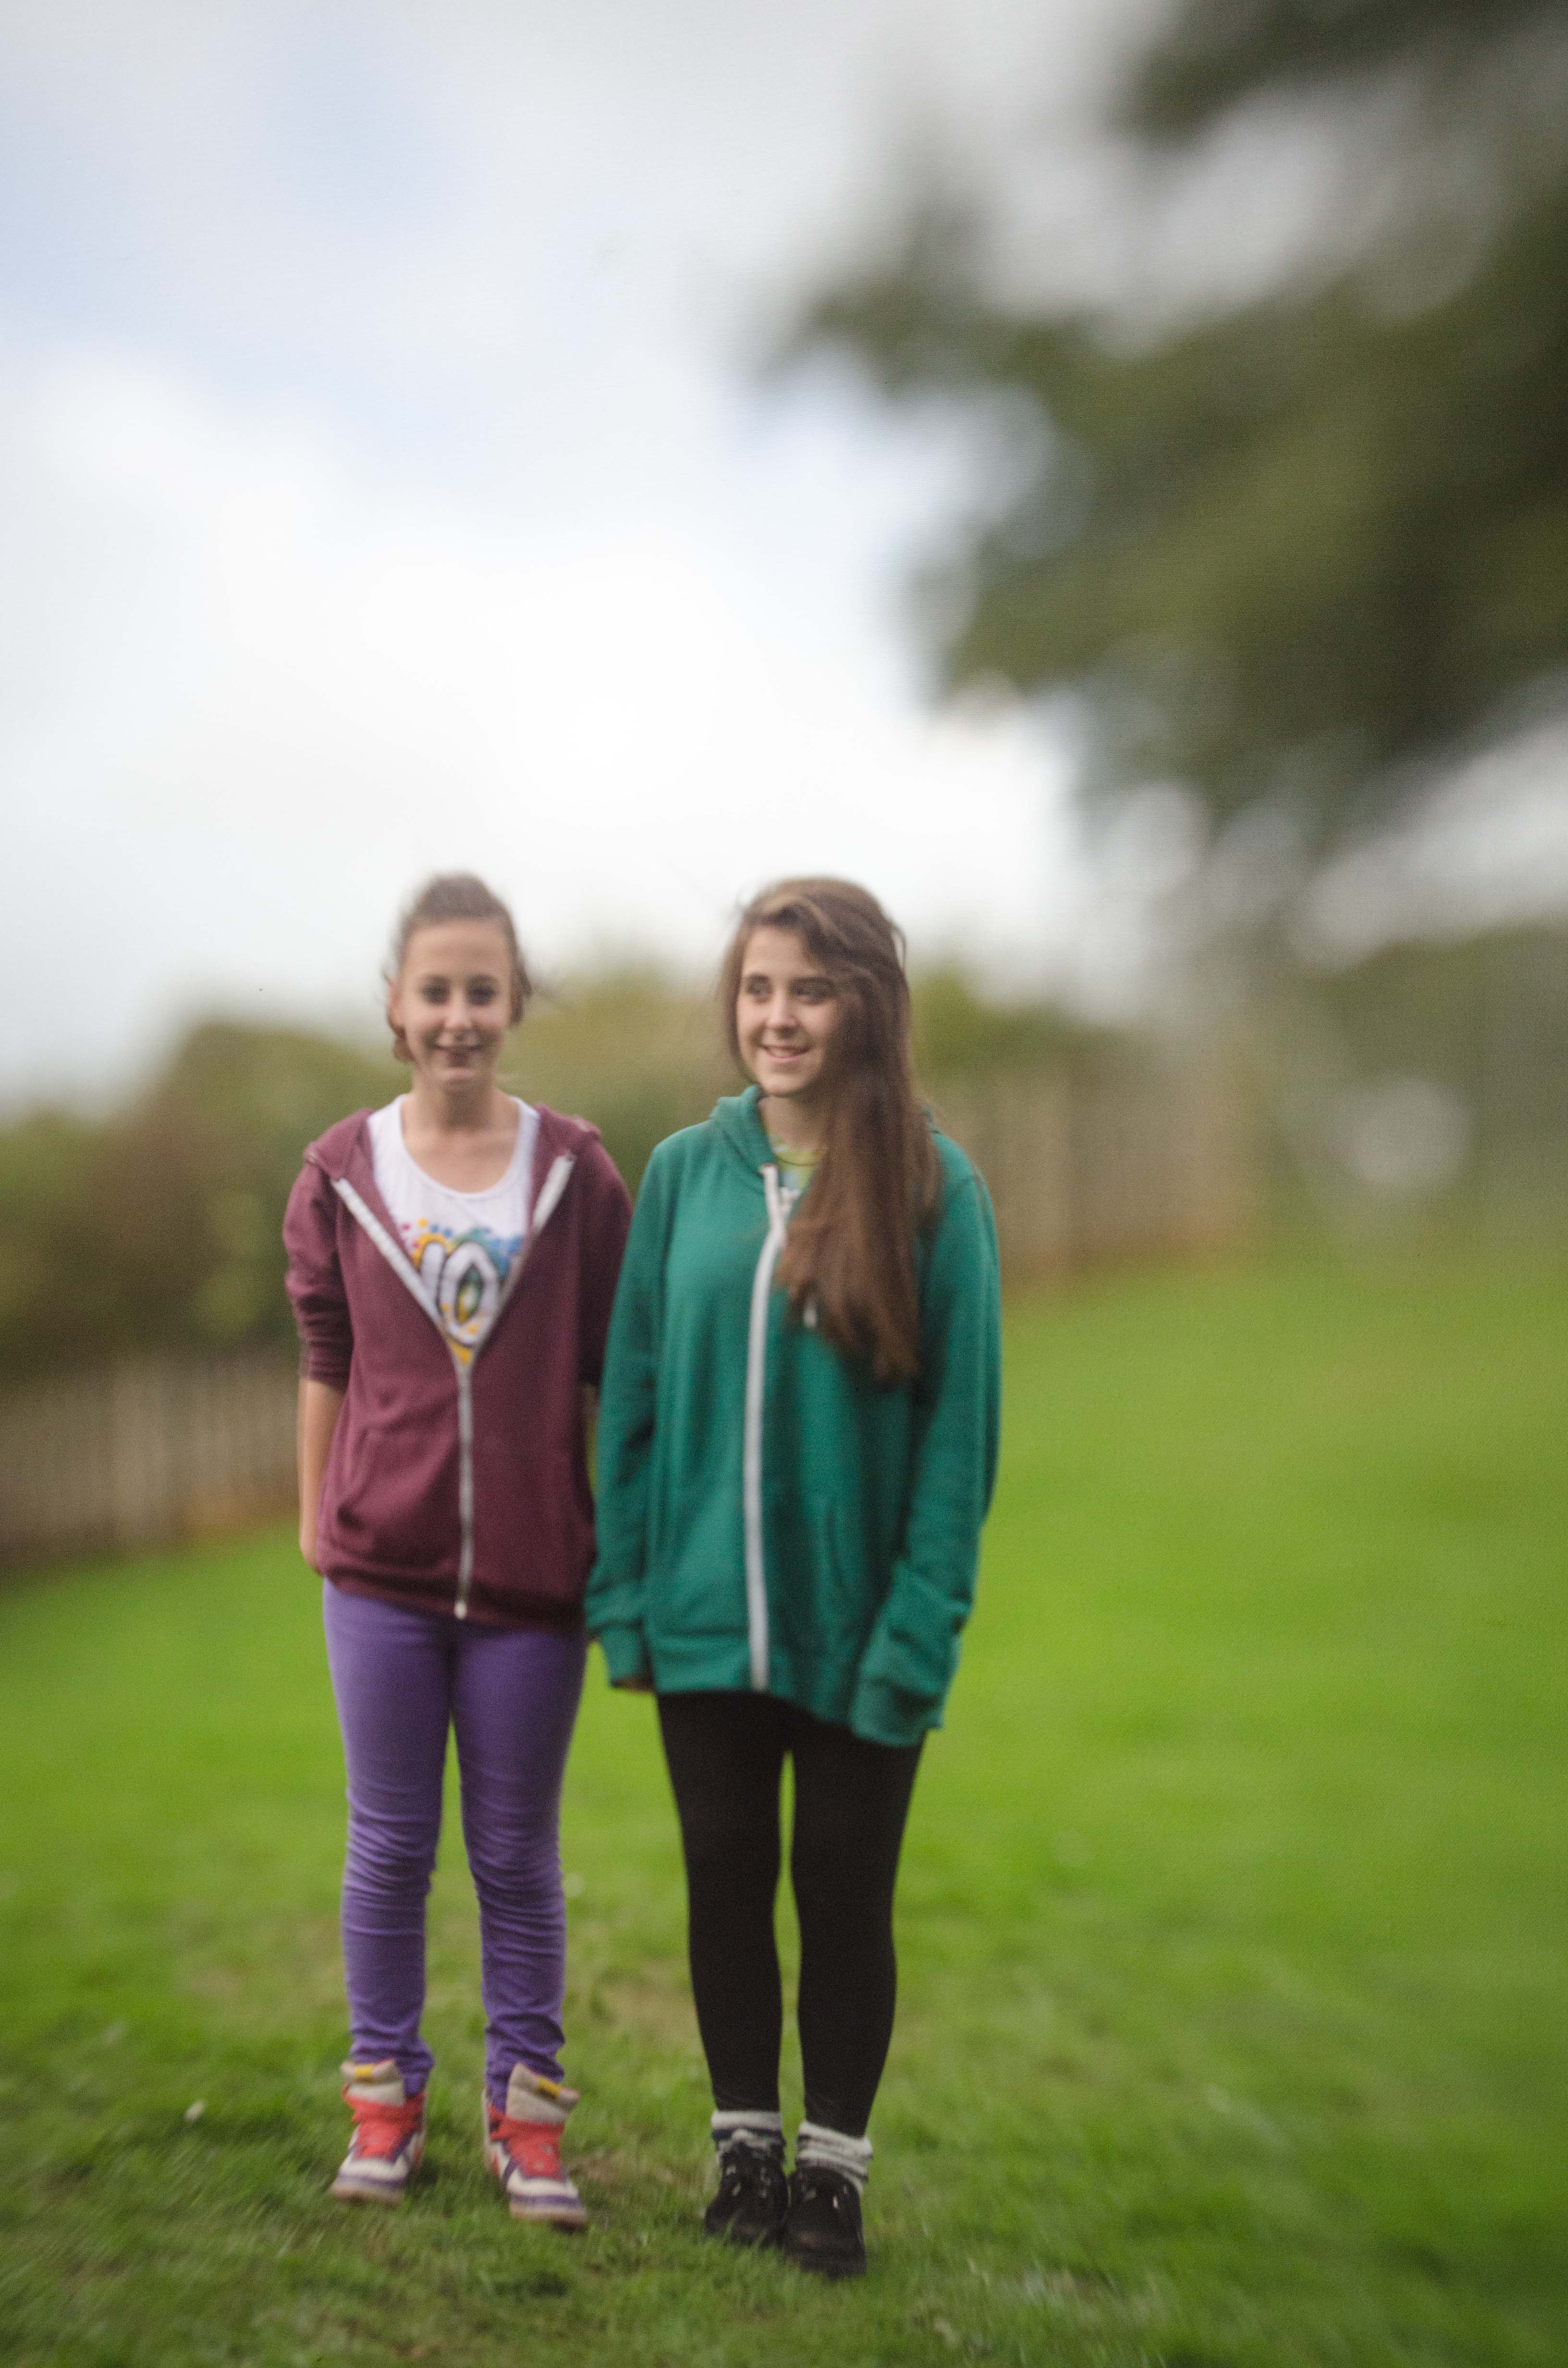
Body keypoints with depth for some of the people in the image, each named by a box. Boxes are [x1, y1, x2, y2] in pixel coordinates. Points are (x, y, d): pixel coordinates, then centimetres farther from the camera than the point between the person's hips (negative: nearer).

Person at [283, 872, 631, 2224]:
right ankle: (386, 2099, 27)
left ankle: (525, 2113, 24)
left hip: (533, 1568, 0)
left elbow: (607, 1366, 2)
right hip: (382, 1565, 1)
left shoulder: (575, 1171, -2)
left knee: (518, 1854, 11)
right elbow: (326, 1362, 9)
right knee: (390, 1844, 11)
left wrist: (625, 1533, 2)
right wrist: (315, 1514, 10)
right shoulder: (342, 1174, 1)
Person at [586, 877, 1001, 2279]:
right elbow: (633, 1393, 2)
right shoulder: (684, 1173, -1)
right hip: (707, 1617, 2)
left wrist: (919, 1629, -14)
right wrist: (626, 1593, -2)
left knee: (843, 1893, 11)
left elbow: (960, 1426, -9)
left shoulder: (935, 1189, -8)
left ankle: (835, 2166, 30)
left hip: (856, 1625, -2)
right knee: (727, 1878, 14)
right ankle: (745, 2148, 34)